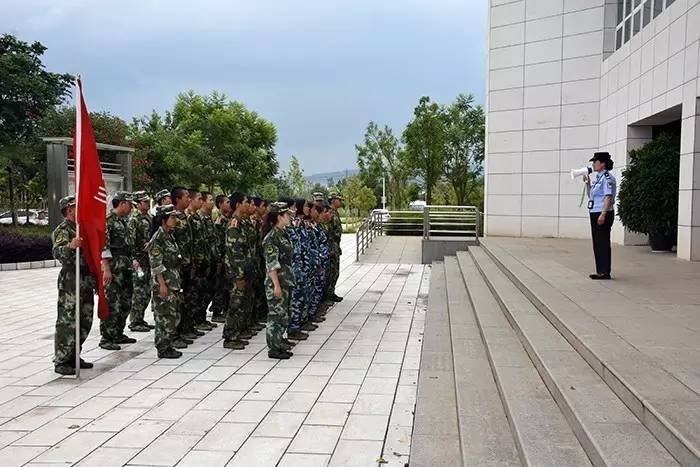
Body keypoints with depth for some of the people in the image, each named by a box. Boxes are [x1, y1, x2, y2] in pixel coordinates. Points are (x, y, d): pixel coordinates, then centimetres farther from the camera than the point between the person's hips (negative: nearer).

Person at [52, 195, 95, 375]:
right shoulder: (63, 229, -8)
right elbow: (57, 252, -24)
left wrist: (94, 279, 24)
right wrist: (69, 246, -46)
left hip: (86, 281, 9)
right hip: (71, 281, -9)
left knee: (85, 321, 12)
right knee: (67, 322, -6)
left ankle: (73, 356, 23)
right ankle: (61, 362, 1)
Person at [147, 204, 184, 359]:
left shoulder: (169, 236, 13)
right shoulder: (158, 238, -15)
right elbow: (156, 264, -19)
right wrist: (162, 284, -20)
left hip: (174, 282, 9)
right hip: (164, 283, -9)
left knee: (174, 312, 14)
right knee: (164, 315, -3)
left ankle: (171, 339, 25)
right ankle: (163, 348, 3)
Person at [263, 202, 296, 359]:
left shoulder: (282, 234, 13)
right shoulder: (271, 237, -16)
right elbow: (271, 264, -20)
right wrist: (276, 284, -22)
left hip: (285, 281, 9)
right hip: (276, 282, -9)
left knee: (283, 314, 15)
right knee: (276, 314, -2)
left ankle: (279, 343, 25)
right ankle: (274, 348, 6)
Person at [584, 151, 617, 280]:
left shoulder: (607, 177, -11)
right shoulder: (598, 178, 17)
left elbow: (608, 197, -18)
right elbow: (590, 196, 23)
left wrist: (603, 214, -24)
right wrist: (587, 183, 9)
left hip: (603, 214, -9)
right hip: (595, 213, 10)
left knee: (603, 243, -6)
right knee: (597, 243, 11)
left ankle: (605, 272, -1)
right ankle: (600, 271, 17)